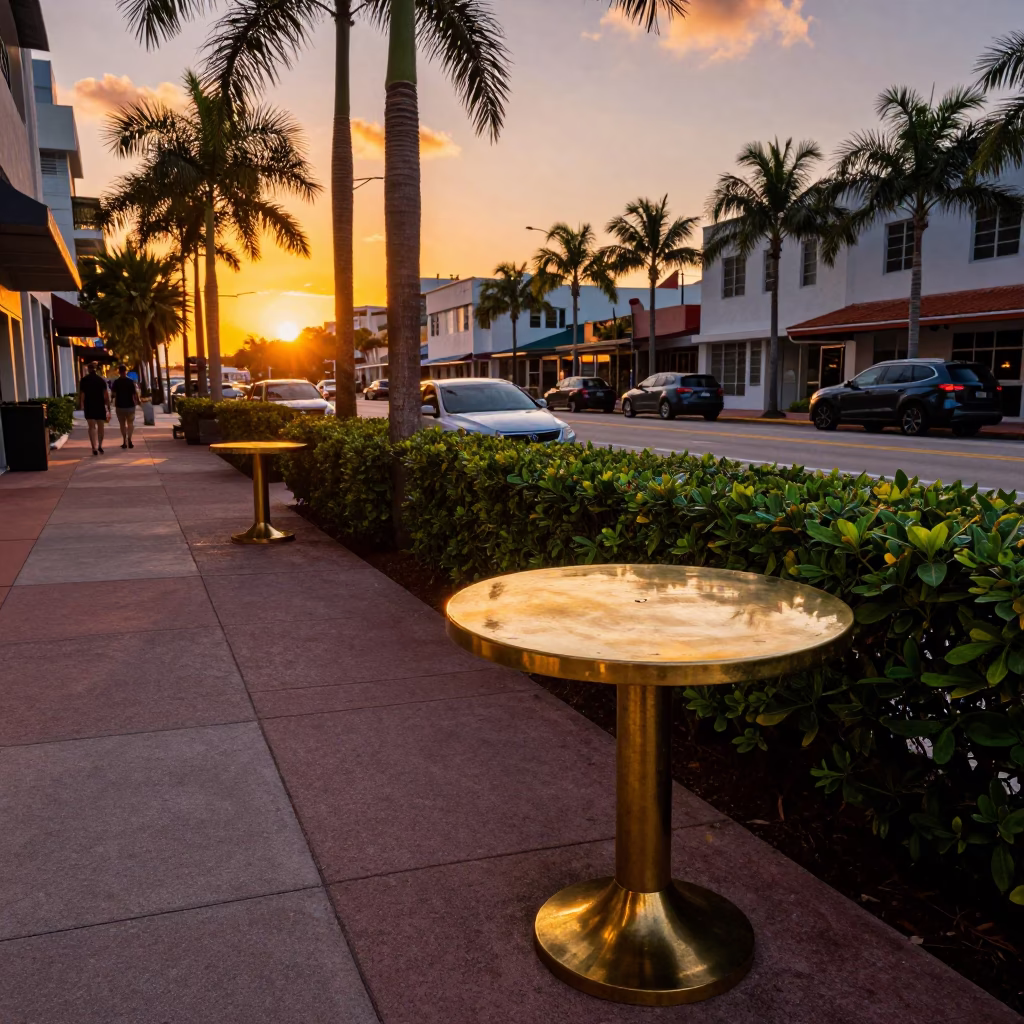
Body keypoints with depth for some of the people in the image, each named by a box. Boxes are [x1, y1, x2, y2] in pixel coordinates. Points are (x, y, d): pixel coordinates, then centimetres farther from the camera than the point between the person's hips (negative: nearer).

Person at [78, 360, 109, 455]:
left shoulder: (84, 380, -1)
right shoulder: (101, 380, 0)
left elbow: (81, 394, -5)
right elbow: (106, 395, -5)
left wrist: (80, 405, 7)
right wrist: (108, 407, -2)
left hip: (89, 406, -1)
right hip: (100, 406, 1)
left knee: (92, 427, -2)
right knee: (100, 427, 16)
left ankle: (94, 448, -16)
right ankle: (100, 446, 21)